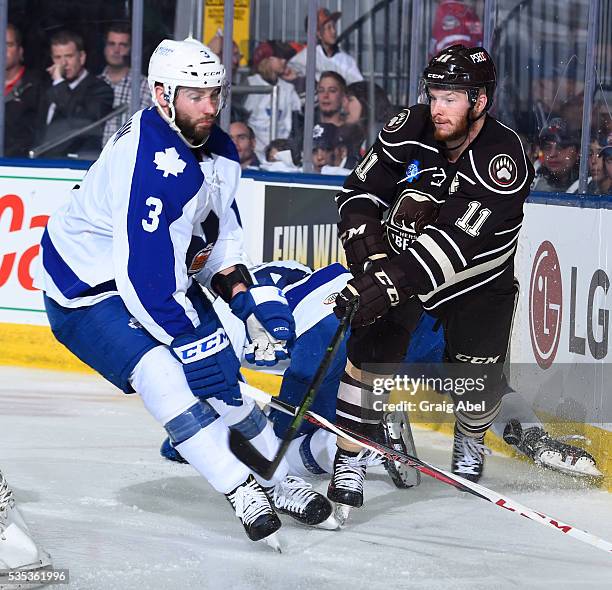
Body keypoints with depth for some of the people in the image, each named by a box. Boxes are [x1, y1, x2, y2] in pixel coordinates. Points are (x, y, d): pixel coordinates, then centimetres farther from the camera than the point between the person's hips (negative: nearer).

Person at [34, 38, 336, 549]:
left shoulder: (218, 152, -2)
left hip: (168, 279, 9)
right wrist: (191, 341, -29)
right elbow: (145, 274, -33)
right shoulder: (149, 163, -32)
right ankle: (243, 492, -23)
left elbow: (220, 239, 9)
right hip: (89, 290, -8)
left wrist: (251, 302, -5)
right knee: (162, 375, -27)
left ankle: (278, 484, 19)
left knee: (221, 378, 3)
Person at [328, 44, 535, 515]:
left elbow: (458, 244, -39)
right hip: (400, 256, 2)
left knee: (476, 381, -1)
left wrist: (389, 282, -47)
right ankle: (350, 463, -10)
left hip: (478, 278, -2)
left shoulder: (504, 161, -31)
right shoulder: (411, 130, -18)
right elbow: (360, 193, -8)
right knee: (373, 347, -16)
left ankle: (470, 442, 33)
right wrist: (370, 254, -25)